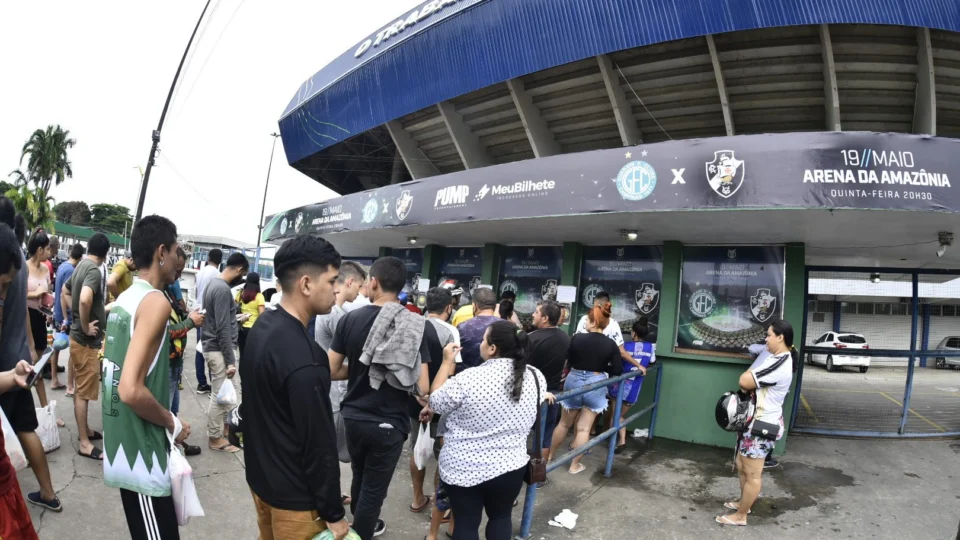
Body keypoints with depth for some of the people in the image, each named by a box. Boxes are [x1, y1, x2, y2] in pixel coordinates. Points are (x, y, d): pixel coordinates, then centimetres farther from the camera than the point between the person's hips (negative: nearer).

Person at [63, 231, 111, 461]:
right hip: (87, 340, -10)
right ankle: (85, 443, 6)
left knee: (82, 389, 19)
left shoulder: (81, 266, 8)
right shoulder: (94, 270, -21)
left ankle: (86, 430, 32)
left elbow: (66, 290, 26)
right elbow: (85, 299, -38)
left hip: (79, 337, 10)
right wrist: (85, 327, -24)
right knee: (84, 391, -2)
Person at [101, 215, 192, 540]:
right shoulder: (155, 301, -18)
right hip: (141, 454, -9)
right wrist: (173, 424, -11)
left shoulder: (124, 299, 9)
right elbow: (132, 390, -26)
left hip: (122, 447, 9)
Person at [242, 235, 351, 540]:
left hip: (260, 474, 9)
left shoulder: (263, 326, -1)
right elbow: (319, 444, -24)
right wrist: (333, 513, -15)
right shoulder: (304, 359, -31)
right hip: (293, 493, -9)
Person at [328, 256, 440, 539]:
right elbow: (422, 387, -17)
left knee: (360, 477, 27)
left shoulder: (351, 318, -9)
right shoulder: (417, 326, -14)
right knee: (374, 488, 12)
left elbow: (331, 371, -4)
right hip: (389, 423, -4)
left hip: (353, 416, 4)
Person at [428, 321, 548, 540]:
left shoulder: (468, 379, -20)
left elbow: (435, 402, -5)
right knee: (501, 517, 24)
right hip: (510, 466, 4)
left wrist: (447, 362, 2)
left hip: (463, 468, -3)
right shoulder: (536, 377, -6)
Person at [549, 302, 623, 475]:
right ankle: (575, 465, 16)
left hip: (574, 382, 0)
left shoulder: (577, 338, -12)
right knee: (584, 428, 8)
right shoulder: (611, 344, -9)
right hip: (596, 386, 0)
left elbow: (567, 361, -2)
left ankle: (550, 455, 33)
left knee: (564, 423, 18)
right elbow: (618, 370, -6)